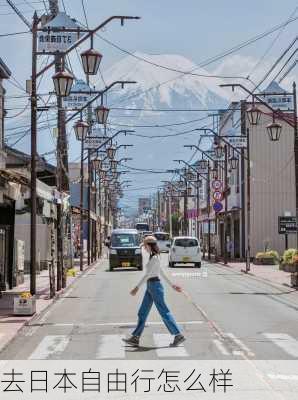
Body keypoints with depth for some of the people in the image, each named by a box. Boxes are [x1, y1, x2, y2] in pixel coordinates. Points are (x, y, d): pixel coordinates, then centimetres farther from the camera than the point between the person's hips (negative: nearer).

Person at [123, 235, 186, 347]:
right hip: (150, 287, 10)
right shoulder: (154, 256, 13)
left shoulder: (154, 258, -17)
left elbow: (147, 274, -20)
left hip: (155, 286, -10)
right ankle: (135, 338, 13)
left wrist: (137, 287, -21)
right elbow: (162, 272, 19)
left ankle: (178, 335, 3)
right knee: (142, 313, 9)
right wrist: (172, 285, 23)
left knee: (164, 312, -4)